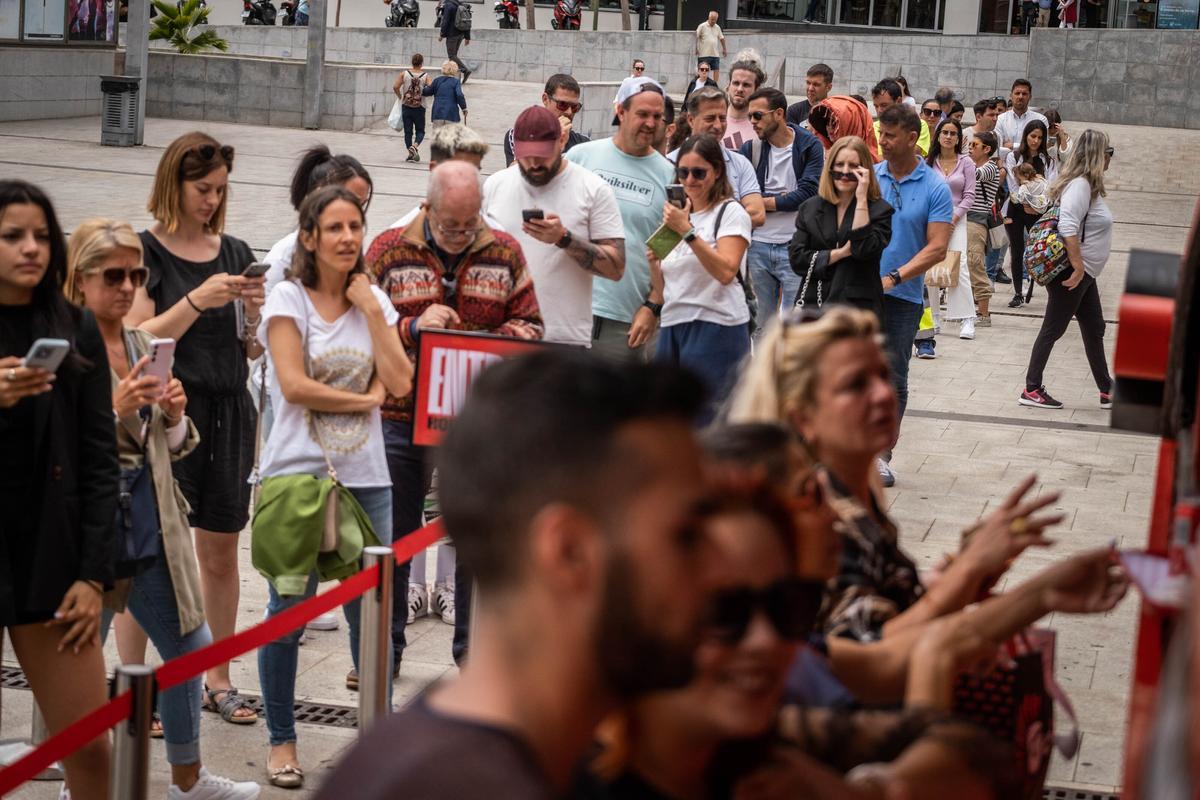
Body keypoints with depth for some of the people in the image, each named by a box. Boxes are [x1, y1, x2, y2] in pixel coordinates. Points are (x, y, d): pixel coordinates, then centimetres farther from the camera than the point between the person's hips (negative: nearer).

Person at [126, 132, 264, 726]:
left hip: (230, 412, 5)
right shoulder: (144, 252, -3)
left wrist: (253, 313, -6)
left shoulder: (236, 253, 11)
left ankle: (218, 680, 21)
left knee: (221, 552, 10)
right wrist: (197, 301, -20)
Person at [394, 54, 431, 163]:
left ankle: (411, 154, 8)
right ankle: (415, 146, -18)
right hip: (419, 108, -1)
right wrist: (423, 93, 4)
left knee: (408, 131, 9)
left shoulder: (404, 74, -3)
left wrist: (400, 97, 8)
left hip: (406, 106, 1)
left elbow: (395, 87, -9)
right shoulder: (425, 76, -6)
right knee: (420, 131, 9)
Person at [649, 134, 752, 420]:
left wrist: (687, 231, -21)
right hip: (673, 325, 7)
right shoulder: (678, 214, 19)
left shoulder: (731, 212, -2)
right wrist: (654, 263, 2)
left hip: (716, 325, -7)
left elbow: (726, 272, -18)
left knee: (702, 421, -8)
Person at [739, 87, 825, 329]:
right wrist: (782, 199, -14)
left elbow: (808, 191, -12)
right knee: (760, 324, 10)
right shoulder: (750, 149, 7)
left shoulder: (810, 146, -1)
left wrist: (765, 202, -7)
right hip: (758, 245, 3)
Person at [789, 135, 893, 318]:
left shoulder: (879, 210, 2)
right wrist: (840, 253, -8)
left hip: (858, 309, -3)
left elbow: (865, 249, -16)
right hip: (813, 305, 4)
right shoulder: (810, 208, 11)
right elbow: (796, 257, 2)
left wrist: (861, 200, -12)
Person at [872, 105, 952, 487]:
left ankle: (881, 455, 14)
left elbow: (937, 247, -9)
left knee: (893, 378, 5)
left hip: (902, 297, -2)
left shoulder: (935, 188, -4)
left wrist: (894, 277, -20)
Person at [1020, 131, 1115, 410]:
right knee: (1053, 329, -3)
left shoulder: (1087, 185, 12)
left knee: (1094, 331, 14)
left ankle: (1108, 392, 22)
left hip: (1084, 274, 10)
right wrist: (1078, 268, -27)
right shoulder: (1079, 185, -19)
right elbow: (1067, 227, -29)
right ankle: (1032, 390, 4)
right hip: (1071, 273, -10)